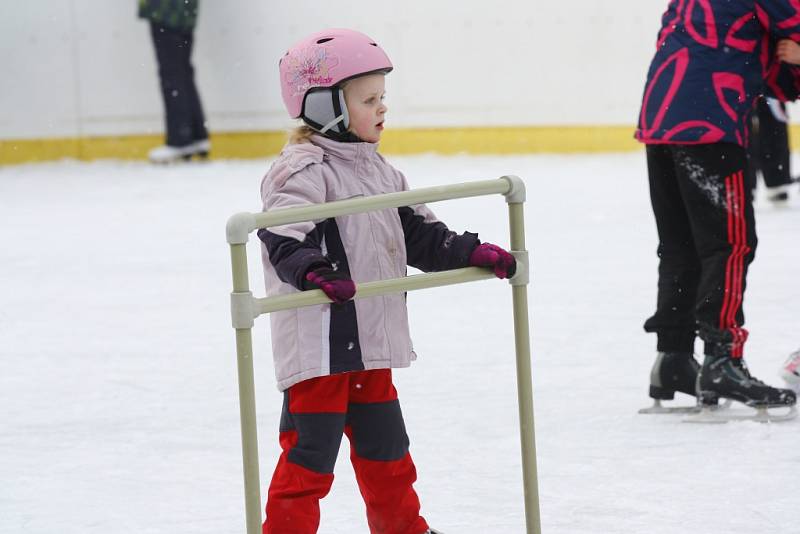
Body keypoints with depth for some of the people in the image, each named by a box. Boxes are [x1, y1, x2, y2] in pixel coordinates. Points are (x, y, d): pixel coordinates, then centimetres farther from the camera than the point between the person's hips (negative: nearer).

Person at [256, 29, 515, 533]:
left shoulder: (379, 170, 14)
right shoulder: (303, 171, -15)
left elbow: (418, 233, 20)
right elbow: (283, 236, -29)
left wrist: (470, 252, 9)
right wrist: (312, 270, -46)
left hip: (371, 340, 9)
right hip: (319, 342, -9)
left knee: (385, 446, 21)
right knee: (310, 453, -6)